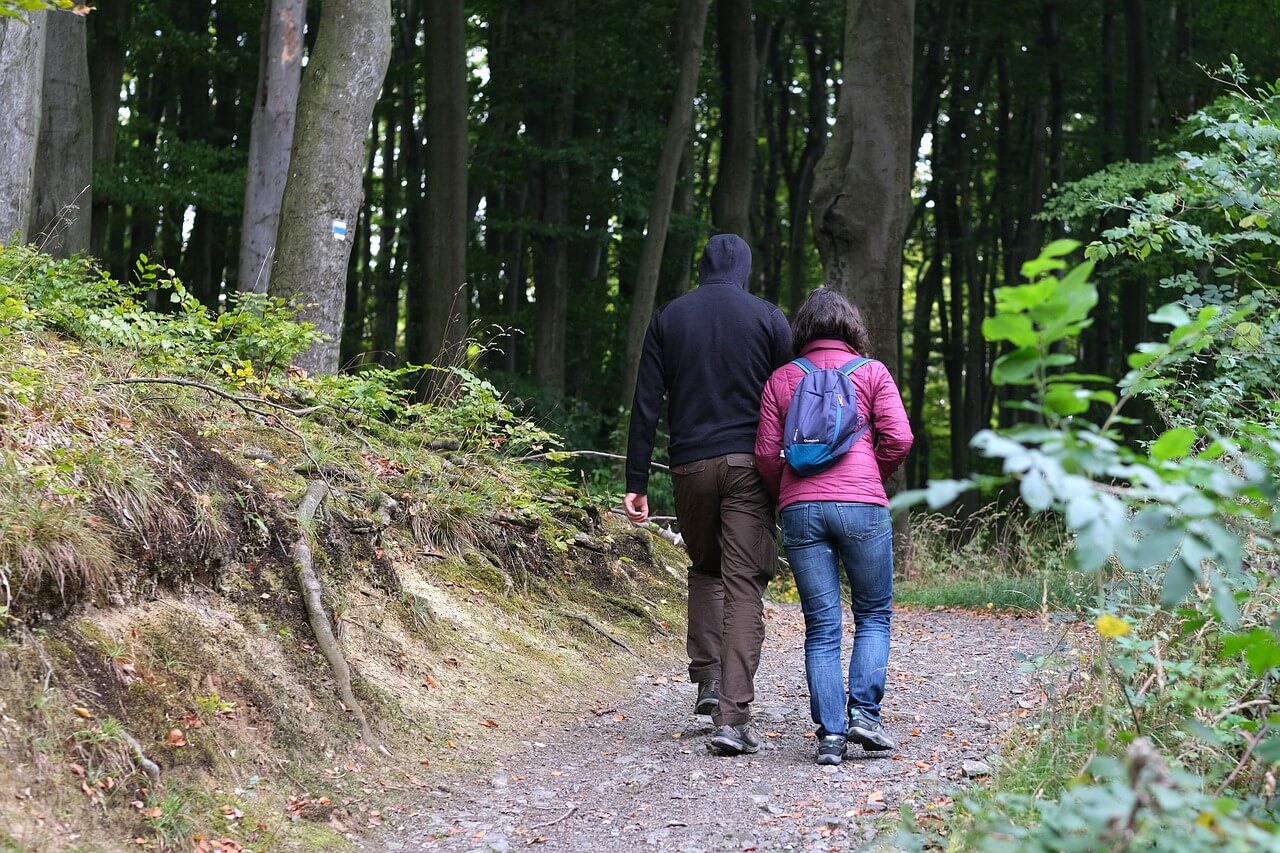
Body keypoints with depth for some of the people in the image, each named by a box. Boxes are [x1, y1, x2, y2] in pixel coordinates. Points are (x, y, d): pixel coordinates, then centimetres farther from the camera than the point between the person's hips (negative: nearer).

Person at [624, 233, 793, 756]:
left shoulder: (668, 318, 7)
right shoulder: (769, 319, 4)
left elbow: (646, 405, 3)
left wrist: (636, 482, 4)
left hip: (690, 465, 2)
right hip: (749, 465, -2)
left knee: (704, 569, 24)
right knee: (744, 586, -3)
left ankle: (707, 678, 12)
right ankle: (733, 717, -11)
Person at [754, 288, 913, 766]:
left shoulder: (781, 378, 12)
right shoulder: (871, 373, 7)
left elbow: (767, 452, 6)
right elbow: (898, 439, -2)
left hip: (800, 508, 2)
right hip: (862, 505, -2)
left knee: (821, 626, 5)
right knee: (873, 614, 12)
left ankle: (830, 732, 0)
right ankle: (863, 712, -2)